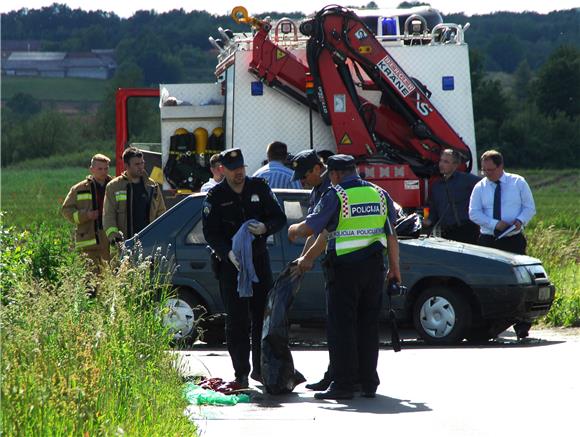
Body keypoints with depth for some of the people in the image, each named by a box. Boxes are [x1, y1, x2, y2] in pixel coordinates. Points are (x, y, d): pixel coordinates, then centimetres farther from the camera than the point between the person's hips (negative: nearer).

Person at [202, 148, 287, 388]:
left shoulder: (259, 188, 4)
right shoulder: (216, 196, -1)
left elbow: (279, 218, 4)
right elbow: (210, 232, -4)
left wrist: (265, 228, -18)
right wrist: (228, 253, -20)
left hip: (259, 260, 2)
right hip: (230, 262, -2)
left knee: (264, 314, 4)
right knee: (236, 319, -3)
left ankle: (260, 369, 14)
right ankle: (241, 373, -1)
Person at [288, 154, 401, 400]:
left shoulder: (335, 195, -7)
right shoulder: (378, 194, 9)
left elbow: (309, 228, -7)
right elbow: (391, 236, 11)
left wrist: (294, 230, 15)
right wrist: (394, 268, 17)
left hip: (344, 268, -5)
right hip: (374, 267, 5)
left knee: (341, 327, -1)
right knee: (368, 326, 11)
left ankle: (343, 384, -3)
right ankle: (368, 383, 13)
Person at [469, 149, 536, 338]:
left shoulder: (518, 183, 6)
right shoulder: (480, 187, 8)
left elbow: (530, 207, 7)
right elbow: (474, 213, 0)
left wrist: (520, 221, -14)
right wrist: (495, 224, -14)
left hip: (514, 239, -2)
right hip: (488, 241, 2)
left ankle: (521, 326, -2)